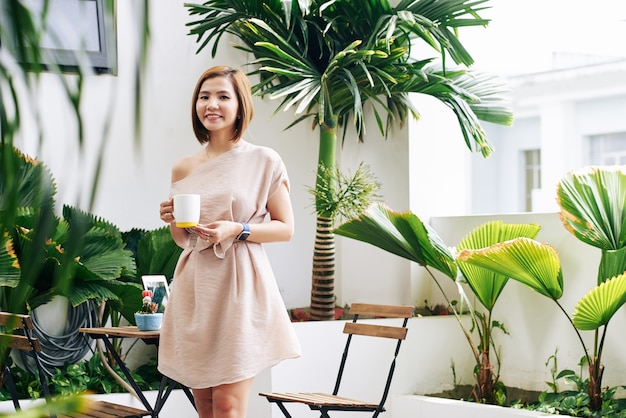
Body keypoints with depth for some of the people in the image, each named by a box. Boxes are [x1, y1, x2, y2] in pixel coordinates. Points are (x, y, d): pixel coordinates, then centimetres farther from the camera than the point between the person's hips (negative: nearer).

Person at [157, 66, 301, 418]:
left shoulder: (264, 161, -2)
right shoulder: (184, 169, 11)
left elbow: (286, 228, 0)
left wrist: (237, 231, -15)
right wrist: (172, 220, -3)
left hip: (239, 287, -5)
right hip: (195, 289, 5)